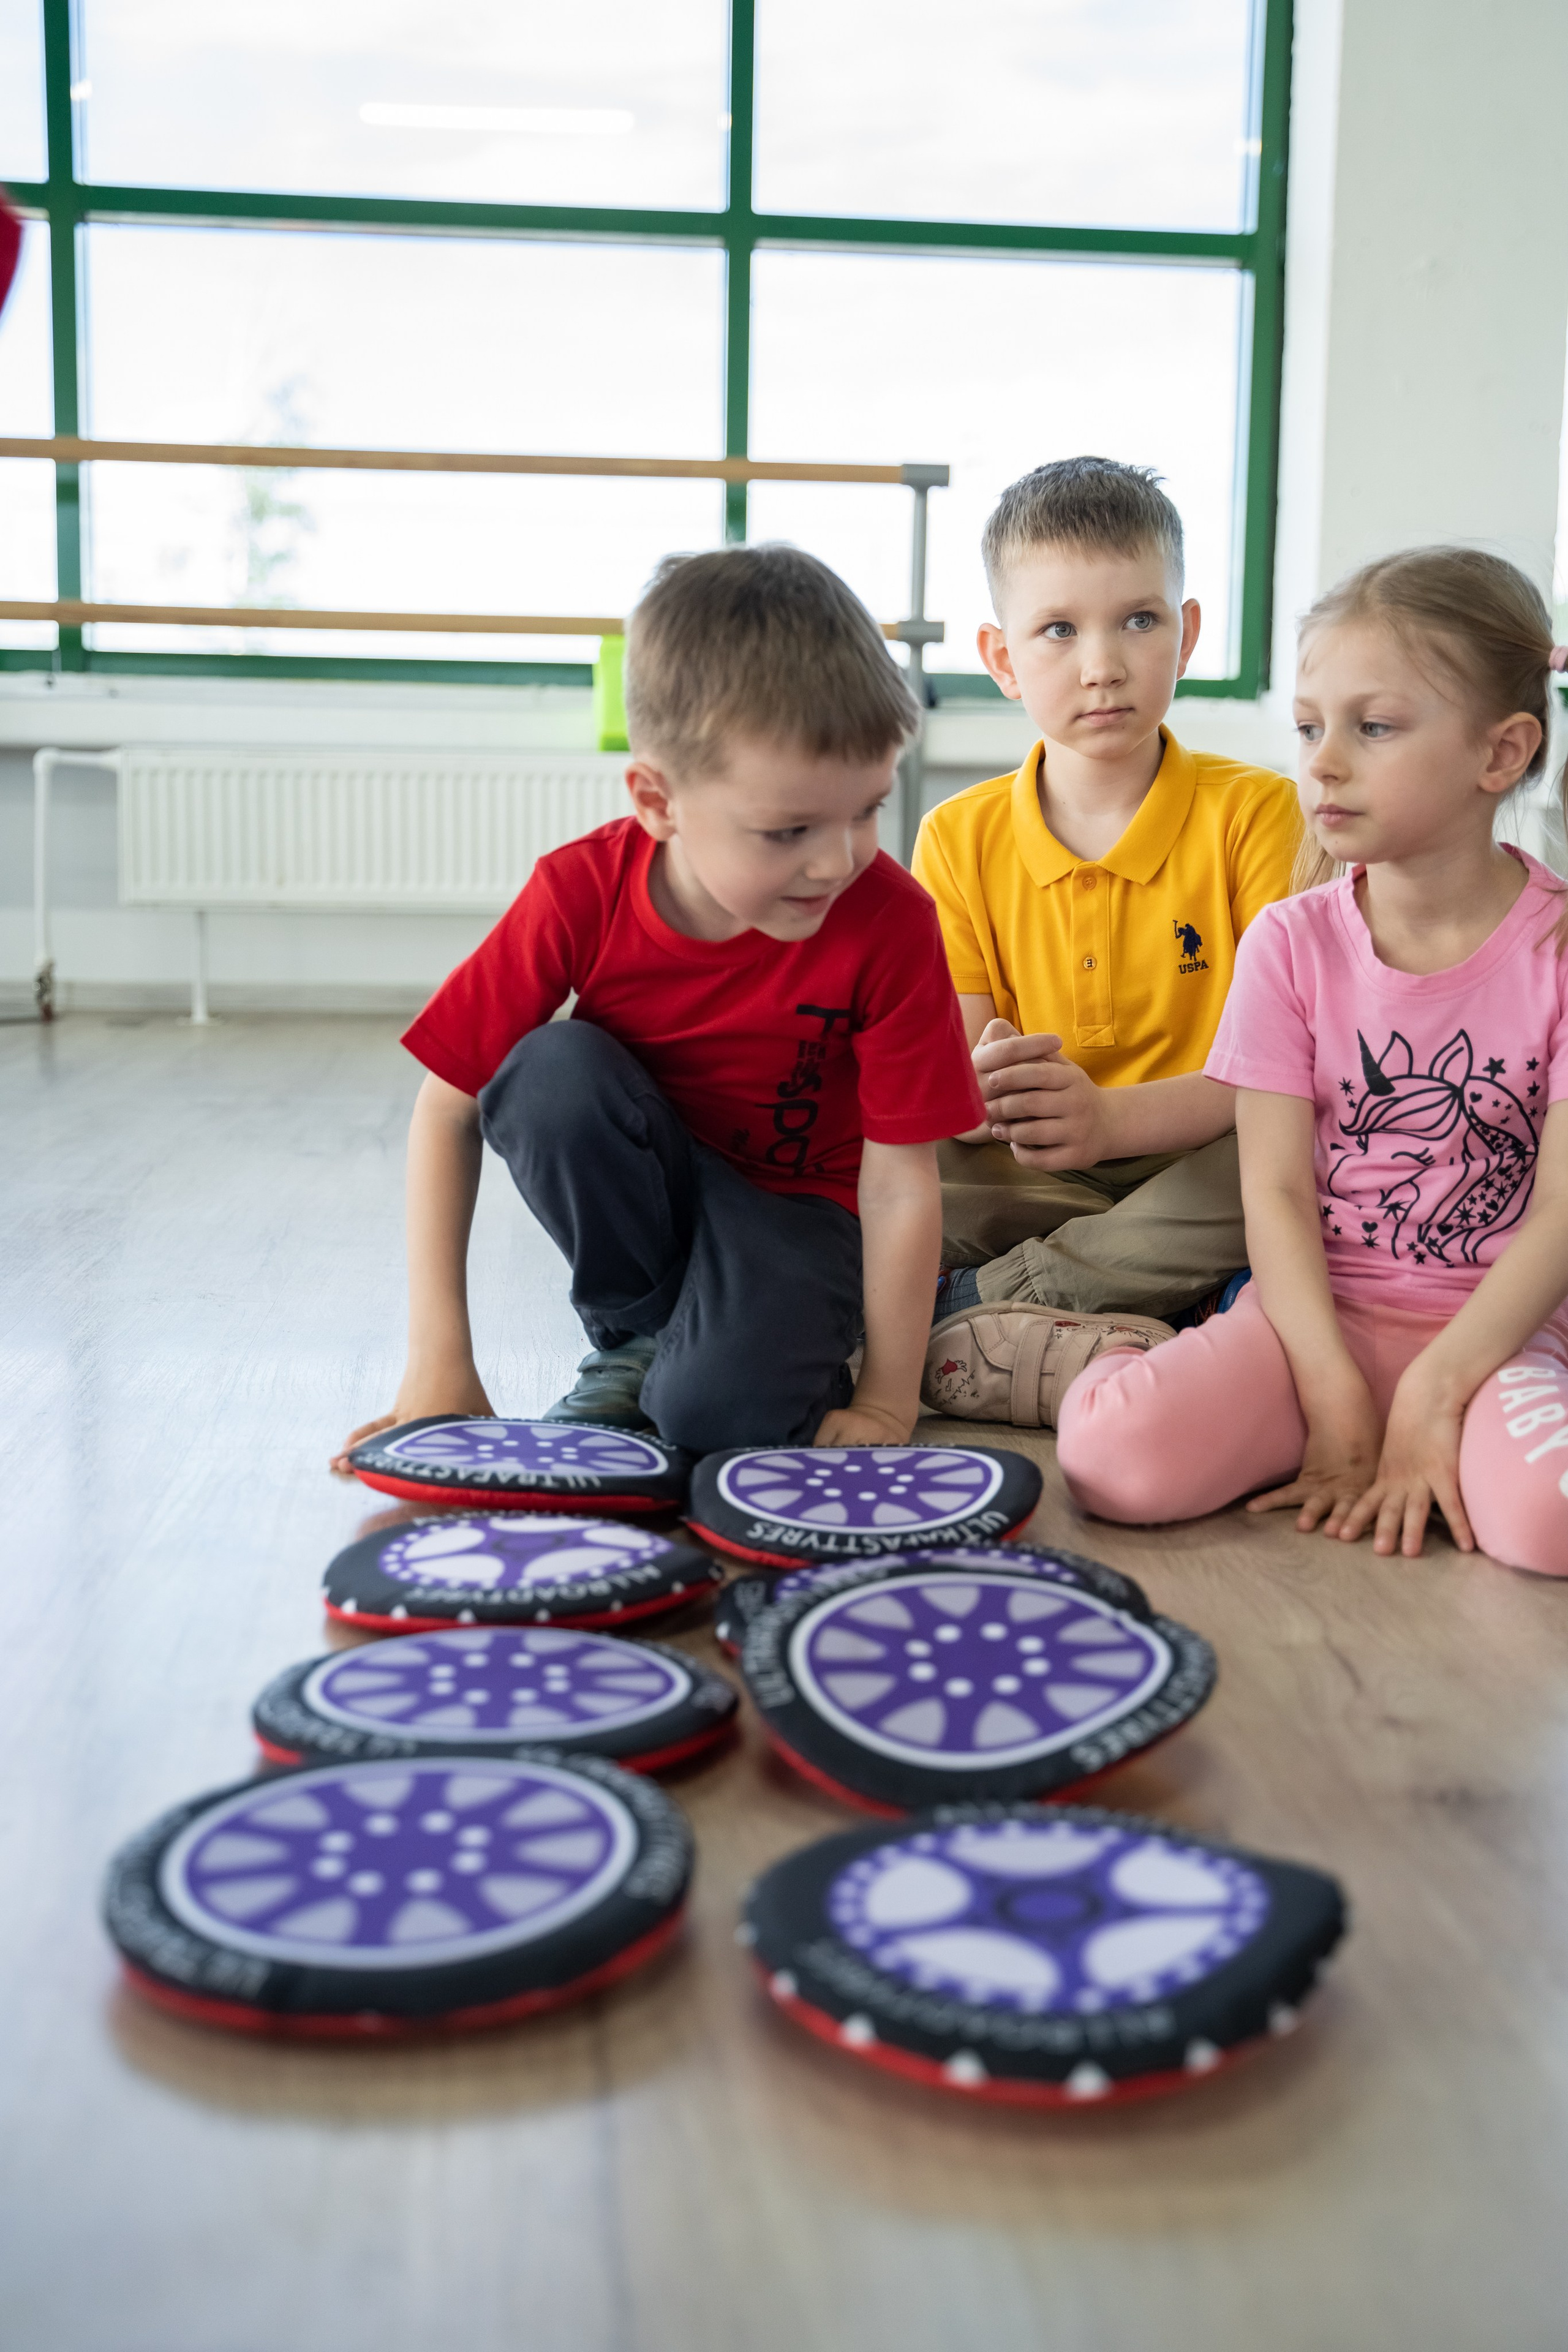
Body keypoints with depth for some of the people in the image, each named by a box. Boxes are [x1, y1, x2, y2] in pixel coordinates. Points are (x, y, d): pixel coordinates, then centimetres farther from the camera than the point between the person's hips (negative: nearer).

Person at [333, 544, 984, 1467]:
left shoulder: (890, 919, -25)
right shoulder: (583, 893, -21)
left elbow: (899, 1182, -19)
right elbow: (449, 1109, -15)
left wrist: (885, 1405, -18)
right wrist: (439, 1362, -19)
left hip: (797, 1206, -3)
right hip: (638, 1194, 3)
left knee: (720, 1403, -33)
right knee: (547, 1070, -30)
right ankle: (634, 1335, -6)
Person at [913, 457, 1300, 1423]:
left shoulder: (1254, 811, -4)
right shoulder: (959, 838, 5)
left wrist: (1112, 1117, -31)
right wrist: (976, 1093, -28)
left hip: (1196, 1170, -1)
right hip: (1028, 1181, 2)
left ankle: (968, 1309, -25)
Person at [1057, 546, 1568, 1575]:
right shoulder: (1291, 942, 1)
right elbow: (1277, 1193, -5)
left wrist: (1431, 1391, -19)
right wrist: (1337, 1402, -16)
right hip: (1316, 1310, 1)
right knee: (1114, 1454, -28)